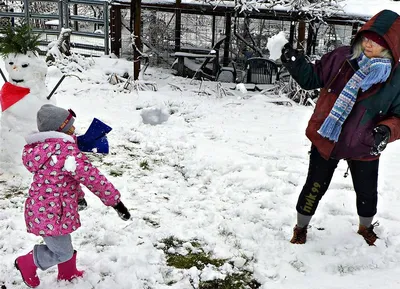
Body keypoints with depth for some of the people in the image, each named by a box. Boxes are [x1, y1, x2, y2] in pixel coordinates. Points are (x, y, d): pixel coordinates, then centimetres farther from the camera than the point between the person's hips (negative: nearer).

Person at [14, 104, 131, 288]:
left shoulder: (43, 147, 7)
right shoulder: (67, 150, -25)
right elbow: (91, 177, -24)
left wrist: (78, 195, 30)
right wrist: (115, 201, -17)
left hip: (44, 210, 10)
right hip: (50, 214, -10)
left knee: (63, 245, 27)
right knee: (63, 253, 10)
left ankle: (68, 274, 47)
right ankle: (27, 264, 29)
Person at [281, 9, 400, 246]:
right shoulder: (341, 58, -10)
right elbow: (313, 77, 1)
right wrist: (295, 63, -17)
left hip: (364, 149, 1)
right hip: (325, 139, 0)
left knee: (367, 192, 19)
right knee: (314, 187, 11)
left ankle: (366, 228, 50)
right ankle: (301, 227, 36)